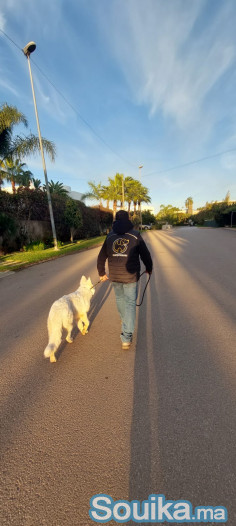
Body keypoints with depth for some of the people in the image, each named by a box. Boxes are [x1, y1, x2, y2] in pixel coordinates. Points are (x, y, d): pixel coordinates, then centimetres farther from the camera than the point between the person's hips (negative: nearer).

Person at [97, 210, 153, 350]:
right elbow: (145, 254, -2)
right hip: (131, 276, -3)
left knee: (120, 298, 25)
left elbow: (101, 257, 9)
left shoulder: (110, 236, 4)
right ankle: (127, 337, 4)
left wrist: (102, 273, 22)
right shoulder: (135, 235, -6)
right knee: (130, 303, 5)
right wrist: (149, 268, 16)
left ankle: (125, 320, 49)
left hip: (114, 276, 4)